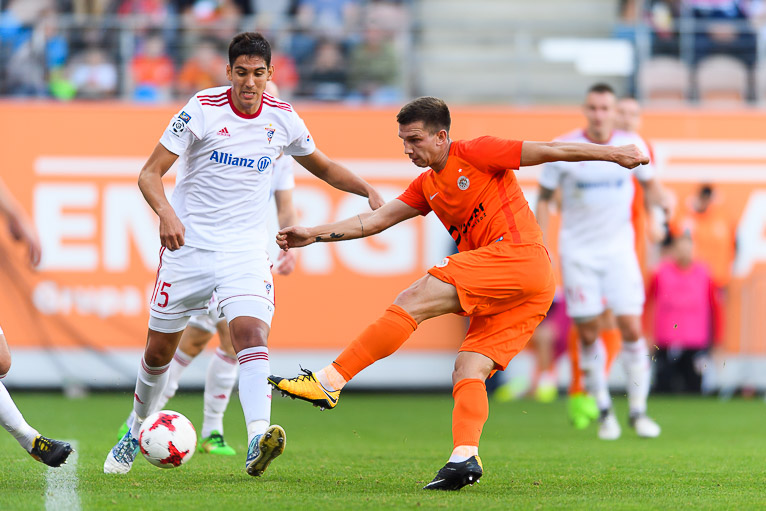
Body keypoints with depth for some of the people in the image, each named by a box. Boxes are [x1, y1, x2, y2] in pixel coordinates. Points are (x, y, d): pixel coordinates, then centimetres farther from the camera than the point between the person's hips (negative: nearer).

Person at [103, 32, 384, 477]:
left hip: (246, 248, 1)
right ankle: (138, 432, 34)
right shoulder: (203, 109, -10)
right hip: (188, 242, -1)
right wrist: (166, 213, -29)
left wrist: (369, 191, 3)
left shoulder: (283, 119, 1)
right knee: (160, 349, 8)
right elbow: (149, 174, -10)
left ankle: (258, 441, -39)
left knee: (252, 333, -24)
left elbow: (325, 168, 19)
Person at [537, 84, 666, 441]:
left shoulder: (631, 146, -2)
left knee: (631, 329, -8)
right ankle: (604, 411, 13)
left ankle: (638, 411, 4)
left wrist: (660, 204, -7)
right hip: (578, 251, -1)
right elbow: (545, 197, 3)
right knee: (588, 334, -2)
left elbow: (649, 183, 15)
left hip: (619, 249, 1)